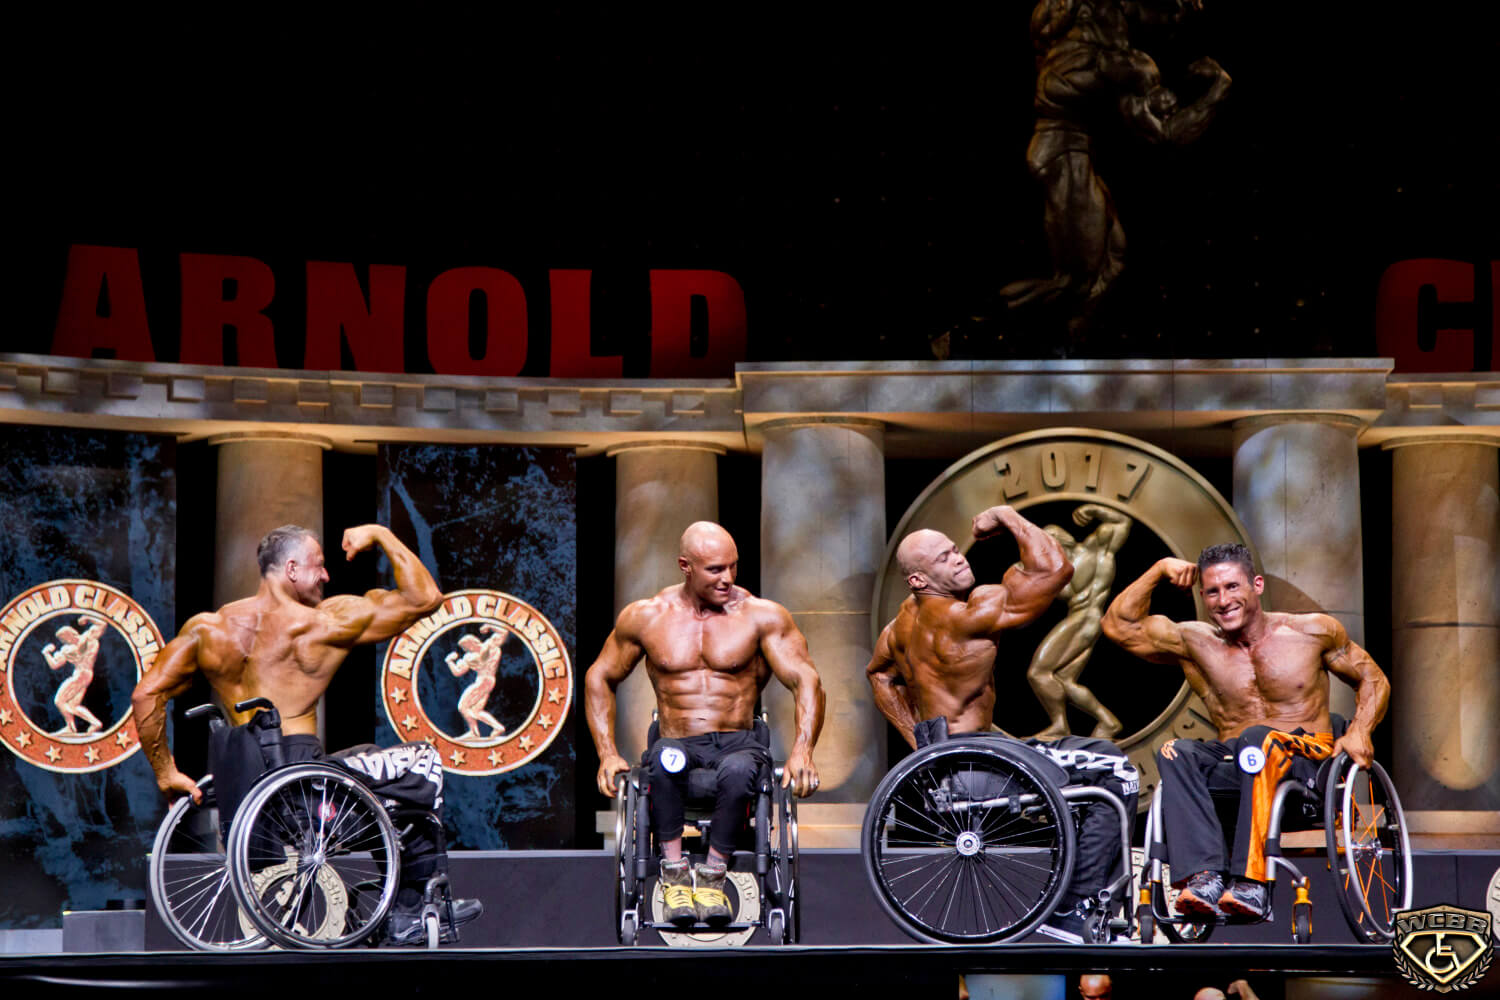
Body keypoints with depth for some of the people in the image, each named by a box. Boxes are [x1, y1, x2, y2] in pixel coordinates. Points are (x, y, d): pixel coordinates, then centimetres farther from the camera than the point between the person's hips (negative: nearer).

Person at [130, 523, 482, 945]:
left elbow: (146, 695, 4)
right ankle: (410, 915, 19)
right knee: (424, 763, 14)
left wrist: (166, 774, 11)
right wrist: (380, 535, 10)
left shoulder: (208, 628, 7)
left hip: (234, 789, 7)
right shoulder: (326, 623, -7)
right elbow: (424, 598, -1)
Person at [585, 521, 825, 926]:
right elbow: (599, 678, 16)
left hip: (738, 742, 0)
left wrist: (802, 751, -21)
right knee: (666, 759, -38)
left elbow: (806, 681, -3)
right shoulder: (646, 616, 7)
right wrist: (607, 754, 1)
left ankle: (712, 876, -22)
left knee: (739, 770, -39)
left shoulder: (761, 615, 3)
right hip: (678, 744, 1)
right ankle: (674, 874, -26)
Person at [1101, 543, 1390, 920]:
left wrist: (1358, 732, -4)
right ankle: (1203, 876, -42)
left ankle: (1250, 882, -43)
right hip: (1236, 767, 3)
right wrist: (1159, 570, -1)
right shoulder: (1197, 643, 9)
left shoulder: (1312, 632, 6)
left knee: (1256, 739, -36)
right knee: (1176, 754, -27)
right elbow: (1119, 626, 7)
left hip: (1308, 763, -3)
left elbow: (1373, 681, 14)